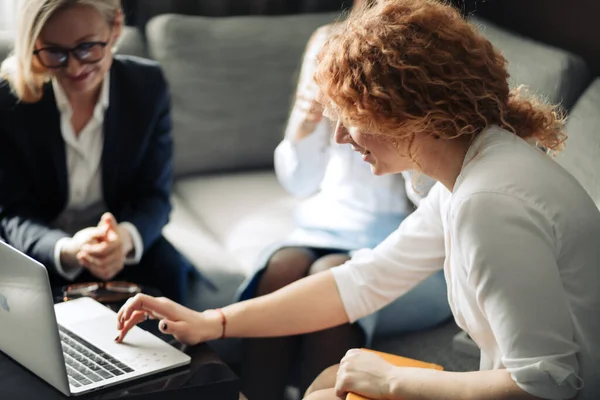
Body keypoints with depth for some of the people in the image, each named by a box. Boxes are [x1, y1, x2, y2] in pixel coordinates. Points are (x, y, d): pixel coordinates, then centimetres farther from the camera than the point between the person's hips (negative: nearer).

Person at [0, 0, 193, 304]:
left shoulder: (148, 86, -11)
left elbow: (154, 195, -8)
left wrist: (127, 238, -34)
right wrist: (66, 250, -38)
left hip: (122, 237, 1)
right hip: (40, 248, -1)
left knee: (169, 272, -28)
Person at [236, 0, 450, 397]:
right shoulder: (330, 44, 3)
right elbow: (301, 183, 6)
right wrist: (301, 131, -15)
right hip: (327, 226, 3)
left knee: (333, 275, -32)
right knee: (283, 266, -29)